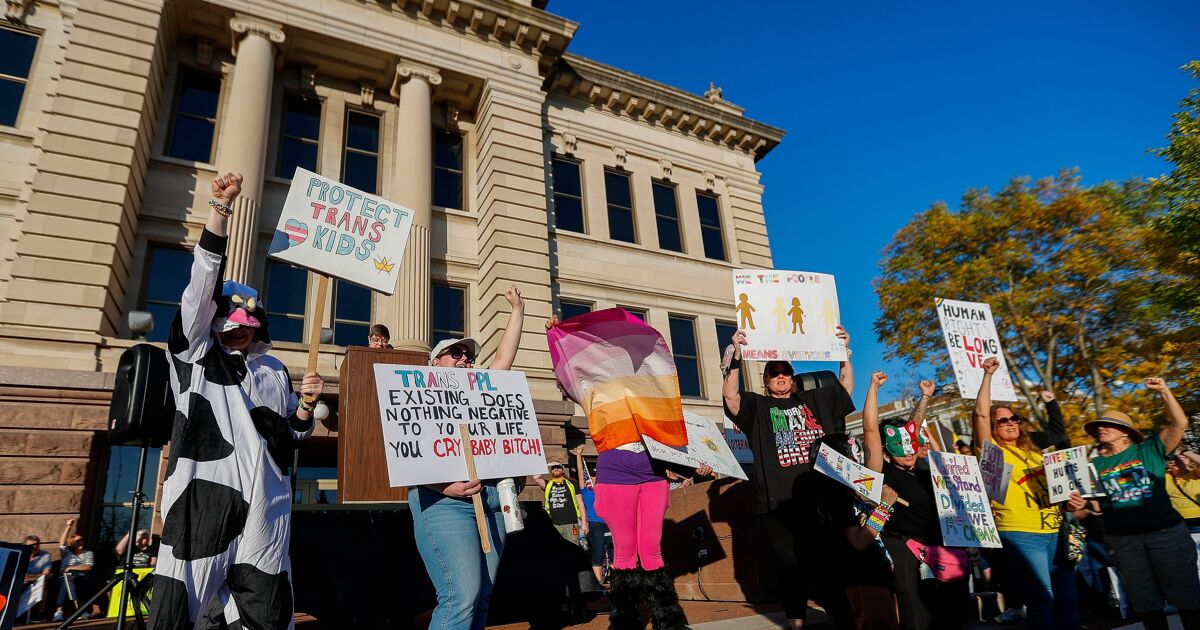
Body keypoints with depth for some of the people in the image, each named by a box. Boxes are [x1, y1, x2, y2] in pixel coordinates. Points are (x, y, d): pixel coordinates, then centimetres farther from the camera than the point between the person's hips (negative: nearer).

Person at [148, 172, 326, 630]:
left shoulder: (275, 372, 20)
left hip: (265, 504, 3)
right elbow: (202, 285, -3)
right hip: (204, 494, -3)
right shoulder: (196, 354, 10)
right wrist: (221, 208, -11)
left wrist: (306, 406, 1)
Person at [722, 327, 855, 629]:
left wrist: (844, 350, 11)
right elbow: (729, 395, -8)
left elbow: (846, 386, 20)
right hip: (779, 502, -3)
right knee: (792, 563, 0)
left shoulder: (814, 399, 20)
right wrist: (736, 356, -16)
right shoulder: (757, 406, 8)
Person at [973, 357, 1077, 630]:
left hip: (1054, 531, 7)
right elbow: (981, 413, -14)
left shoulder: (1030, 446, 14)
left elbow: (1059, 432, 30)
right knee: (1041, 600, -10)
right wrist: (988, 375, -14)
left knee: (1068, 599, 12)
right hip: (1020, 534, -7)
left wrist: (1051, 402, 24)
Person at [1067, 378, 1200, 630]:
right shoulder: (1096, 465, 8)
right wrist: (1083, 505, -9)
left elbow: (1180, 423, -10)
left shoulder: (1148, 449, 2)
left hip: (1165, 532, -3)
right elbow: (1099, 505, 11)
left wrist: (1163, 391, -15)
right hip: (1122, 539, 3)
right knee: (1146, 601, 12)